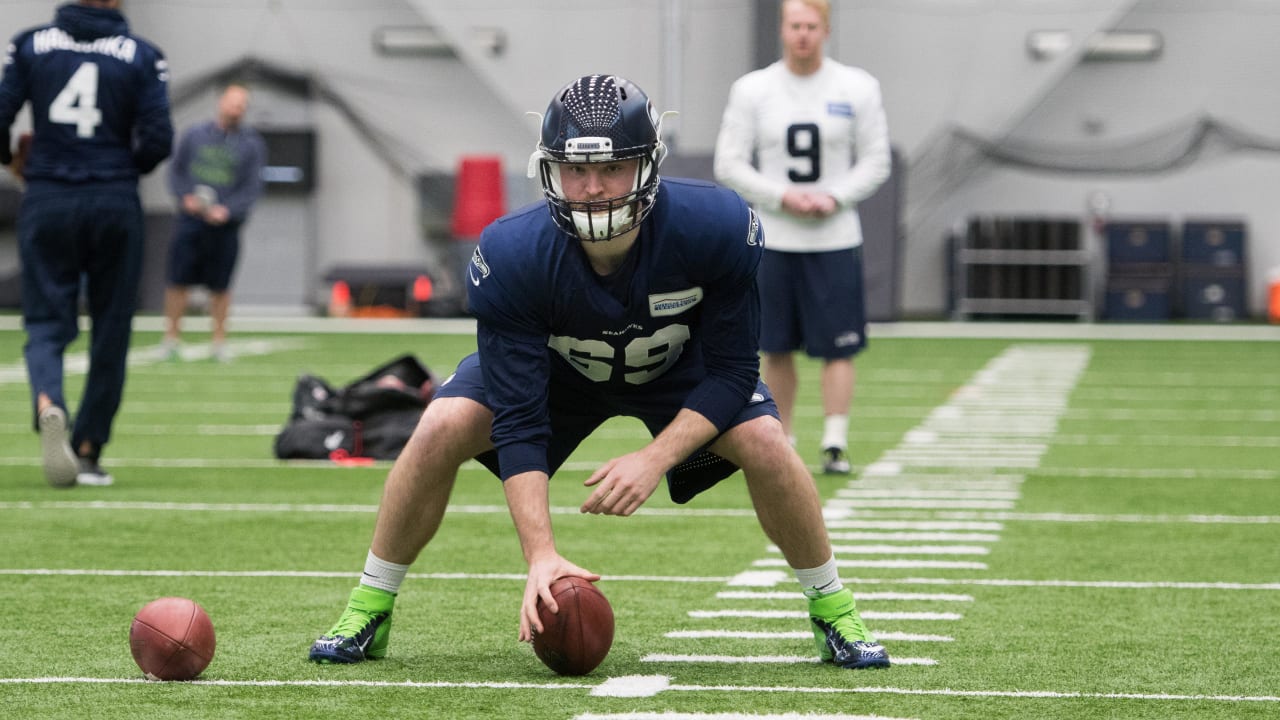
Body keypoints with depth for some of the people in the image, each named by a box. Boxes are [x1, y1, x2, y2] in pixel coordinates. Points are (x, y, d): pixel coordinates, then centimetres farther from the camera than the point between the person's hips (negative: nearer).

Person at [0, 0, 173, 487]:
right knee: (110, 332, 12)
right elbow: (157, 140, -7)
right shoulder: (141, 55, -2)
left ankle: (48, 405, -27)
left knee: (46, 323, 5)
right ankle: (87, 452, 14)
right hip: (114, 205, -1)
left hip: (46, 204, 1)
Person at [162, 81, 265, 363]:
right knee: (178, 281, -1)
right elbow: (176, 170, 11)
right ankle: (172, 337, 9)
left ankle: (219, 342, 13)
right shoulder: (195, 135, 7)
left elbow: (252, 187, 1)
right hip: (191, 219, 0)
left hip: (225, 224, 0)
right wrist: (185, 197, -7)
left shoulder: (252, 144, 4)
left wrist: (227, 210, -13)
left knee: (220, 287, 3)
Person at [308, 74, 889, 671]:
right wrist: (540, 554, -41)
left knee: (763, 441, -24)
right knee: (443, 429, -22)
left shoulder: (717, 228, -37)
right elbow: (518, 422, -32)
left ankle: (833, 611, 0)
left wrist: (655, 459, -37)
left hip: (681, 368, 0)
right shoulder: (511, 256, -37)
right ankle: (369, 611, -3)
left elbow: (732, 373, -25)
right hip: (553, 367, 0)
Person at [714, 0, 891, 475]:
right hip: (773, 240, 1)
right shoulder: (752, 90, 1)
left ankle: (835, 445, -5)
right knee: (777, 349, 7)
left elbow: (876, 161, 4)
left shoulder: (857, 89, 1)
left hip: (836, 240, -1)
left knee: (838, 348, -6)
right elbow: (729, 164, 1)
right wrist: (782, 197, -12)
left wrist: (835, 197, -12)